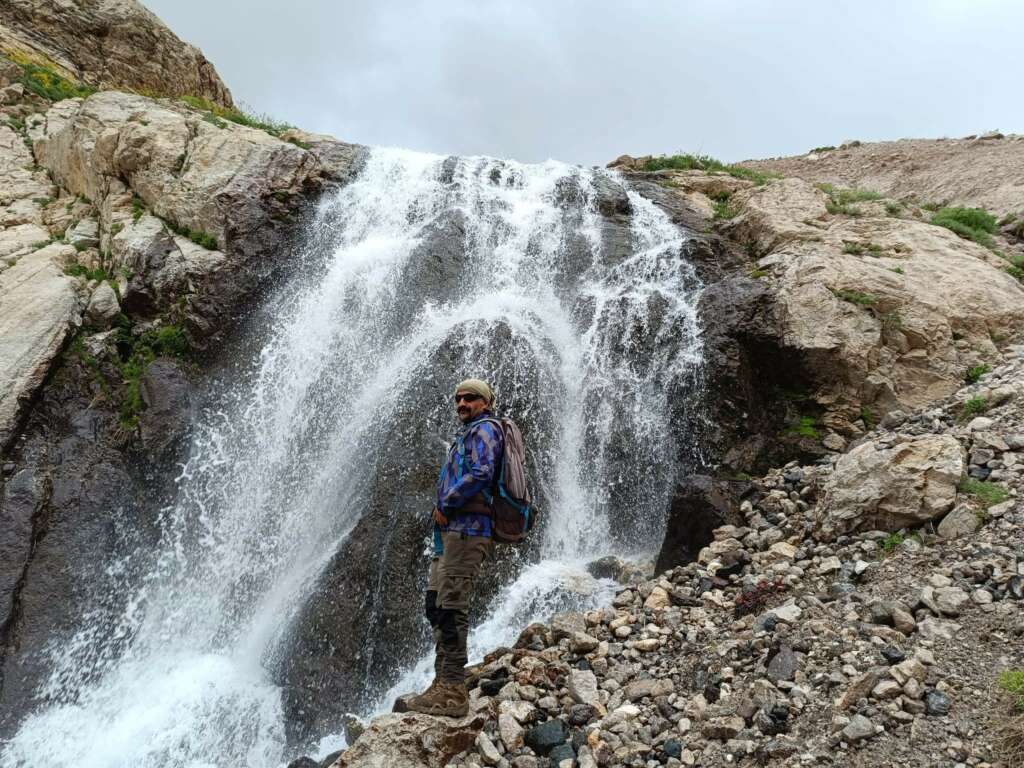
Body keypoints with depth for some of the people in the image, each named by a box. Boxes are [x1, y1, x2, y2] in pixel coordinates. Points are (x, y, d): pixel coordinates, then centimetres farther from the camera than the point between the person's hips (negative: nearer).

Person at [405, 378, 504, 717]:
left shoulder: (484, 429, -3)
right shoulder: (467, 434, 27)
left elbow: (481, 473, -20)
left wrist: (446, 505, -12)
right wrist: (444, 511, 13)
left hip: (467, 529, -10)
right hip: (450, 531, 10)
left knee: (451, 607, -13)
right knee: (436, 606, 10)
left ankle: (453, 692, -11)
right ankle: (444, 682, 17)